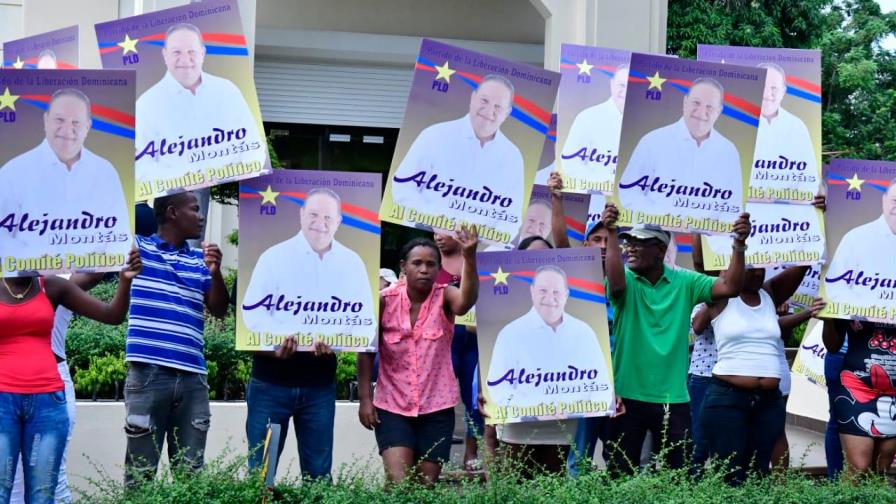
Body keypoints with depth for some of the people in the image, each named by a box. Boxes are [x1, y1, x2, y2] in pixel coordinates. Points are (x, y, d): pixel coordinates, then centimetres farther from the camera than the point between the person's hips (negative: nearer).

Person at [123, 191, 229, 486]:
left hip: (193, 377, 4)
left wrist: (215, 272, -5)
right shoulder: (137, 247, 6)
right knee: (141, 472, -3)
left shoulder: (199, 260, 16)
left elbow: (219, 311, 12)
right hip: (147, 374, -4)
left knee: (191, 472, 6)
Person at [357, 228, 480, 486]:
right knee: (398, 482, -15)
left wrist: (469, 257, -46)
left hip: (437, 408, 1)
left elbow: (465, 302, -31)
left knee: (427, 483, 8)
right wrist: (365, 398, -2)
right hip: (392, 407, -1)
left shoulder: (444, 297, -6)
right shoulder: (385, 300, -6)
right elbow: (367, 350, 3)